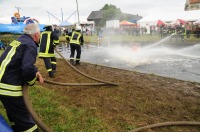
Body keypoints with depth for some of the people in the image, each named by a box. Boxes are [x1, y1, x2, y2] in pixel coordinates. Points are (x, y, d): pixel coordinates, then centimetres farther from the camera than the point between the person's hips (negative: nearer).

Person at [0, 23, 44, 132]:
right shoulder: (30, 45, -15)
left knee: (14, 113, 24)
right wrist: (32, 80, -7)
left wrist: (36, 72, 10)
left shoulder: (19, 40, 14)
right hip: (9, 87, -9)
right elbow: (27, 69, -27)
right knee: (23, 117, 0)